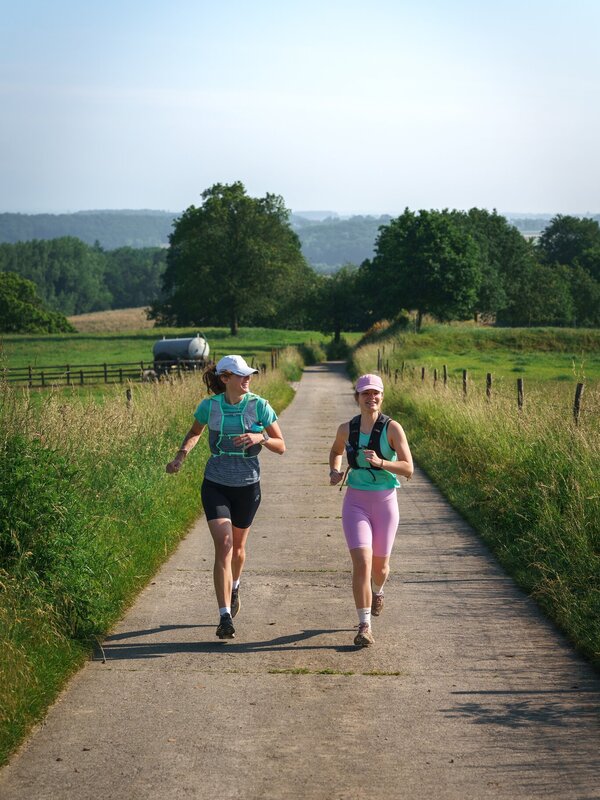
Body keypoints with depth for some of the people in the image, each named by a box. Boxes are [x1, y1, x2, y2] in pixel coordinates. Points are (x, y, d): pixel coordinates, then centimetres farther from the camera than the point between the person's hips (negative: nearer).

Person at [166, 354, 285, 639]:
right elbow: (195, 432, 14)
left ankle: (234, 587, 52)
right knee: (223, 545, -15)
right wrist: (181, 455, -4)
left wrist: (260, 437, -25)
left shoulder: (259, 406, -10)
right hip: (216, 485, -1)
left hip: (247, 486, 1)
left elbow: (281, 447, -5)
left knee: (238, 546, 18)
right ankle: (225, 618, -15)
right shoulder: (209, 406, -7)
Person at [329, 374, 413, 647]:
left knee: (380, 565, 14)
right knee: (361, 562, -16)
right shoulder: (347, 429, -1)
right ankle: (364, 626, -10)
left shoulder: (392, 428, -10)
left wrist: (380, 463, -28)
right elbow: (336, 451, 22)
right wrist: (334, 471, 2)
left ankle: (377, 591, 51)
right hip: (355, 503, 1)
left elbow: (408, 469, -12)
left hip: (385, 502, 0)